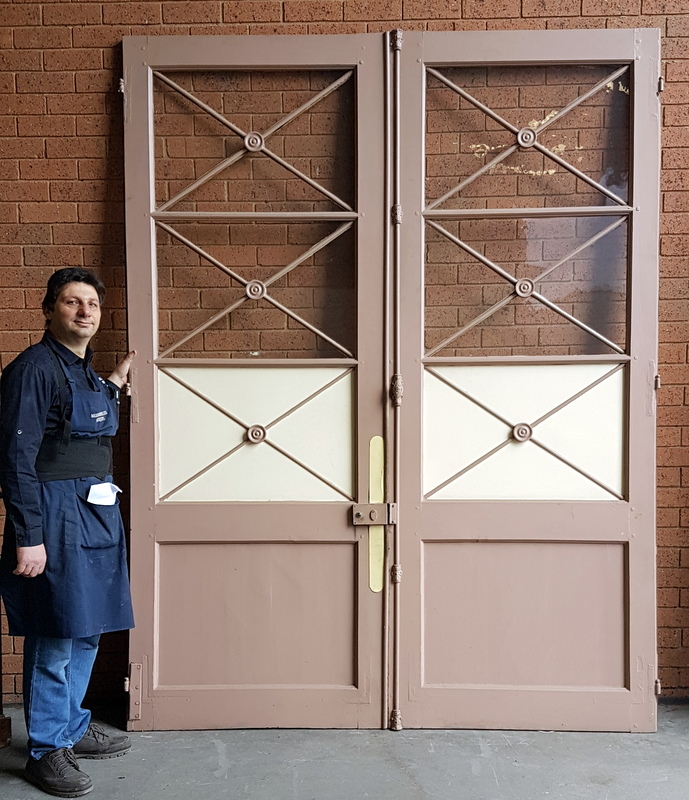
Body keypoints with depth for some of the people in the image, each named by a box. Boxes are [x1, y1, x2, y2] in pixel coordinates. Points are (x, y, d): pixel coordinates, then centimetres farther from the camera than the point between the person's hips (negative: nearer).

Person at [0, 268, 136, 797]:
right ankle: (46, 750, 16)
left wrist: (114, 386, 18)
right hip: (55, 517, -9)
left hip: (96, 514, 9)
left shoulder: (86, 371, 13)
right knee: (56, 636, 0)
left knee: (87, 630, 16)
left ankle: (72, 728, 32)